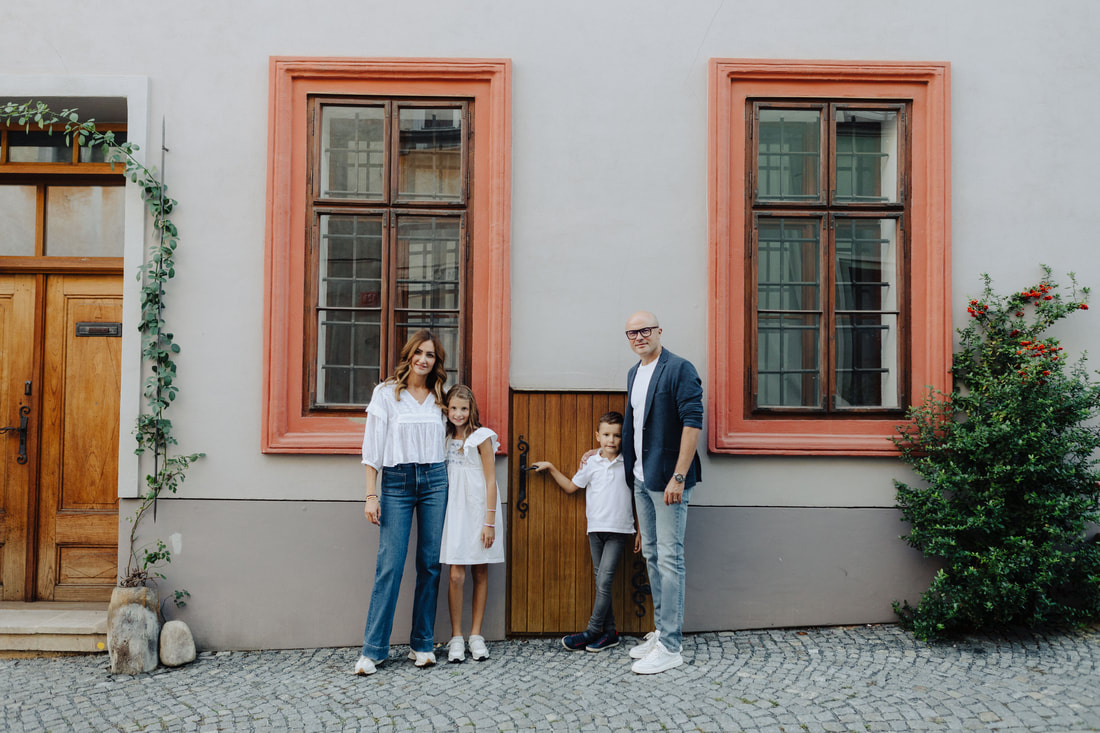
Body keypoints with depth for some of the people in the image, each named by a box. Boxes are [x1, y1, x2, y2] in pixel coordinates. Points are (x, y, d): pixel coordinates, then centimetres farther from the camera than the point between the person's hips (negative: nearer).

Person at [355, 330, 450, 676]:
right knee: (390, 565, -7)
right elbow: (373, 446, -1)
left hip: (434, 480, 3)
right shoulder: (386, 393, 2)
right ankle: (373, 649, 0)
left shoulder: (438, 397, 11)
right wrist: (371, 495, -7)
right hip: (396, 481, -3)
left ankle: (422, 644, 13)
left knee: (430, 565, 3)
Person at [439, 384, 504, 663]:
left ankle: (476, 635, 12)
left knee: (480, 574, 4)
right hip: (454, 511, 3)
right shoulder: (445, 438, 9)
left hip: (478, 509, -3)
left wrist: (490, 522, -10)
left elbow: (491, 481, -6)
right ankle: (456, 638, 3)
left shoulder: (482, 437, -3)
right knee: (456, 575, -4)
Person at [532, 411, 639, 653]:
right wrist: (551, 468, 9)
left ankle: (592, 631, -3)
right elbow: (571, 487, 17)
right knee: (600, 582, 6)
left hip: (619, 531, -3)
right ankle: (610, 633, 13)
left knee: (604, 581, -10)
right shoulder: (590, 464, 5)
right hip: (596, 529, 3)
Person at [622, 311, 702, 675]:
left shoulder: (679, 369, -12)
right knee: (651, 555, 14)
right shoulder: (634, 373, 14)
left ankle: (670, 647, 0)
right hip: (641, 480, 9)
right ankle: (660, 631, 25)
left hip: (667, 480, -9)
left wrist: (678, 477, -22)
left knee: (669, 559, -5)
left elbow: (693, 422, -18)